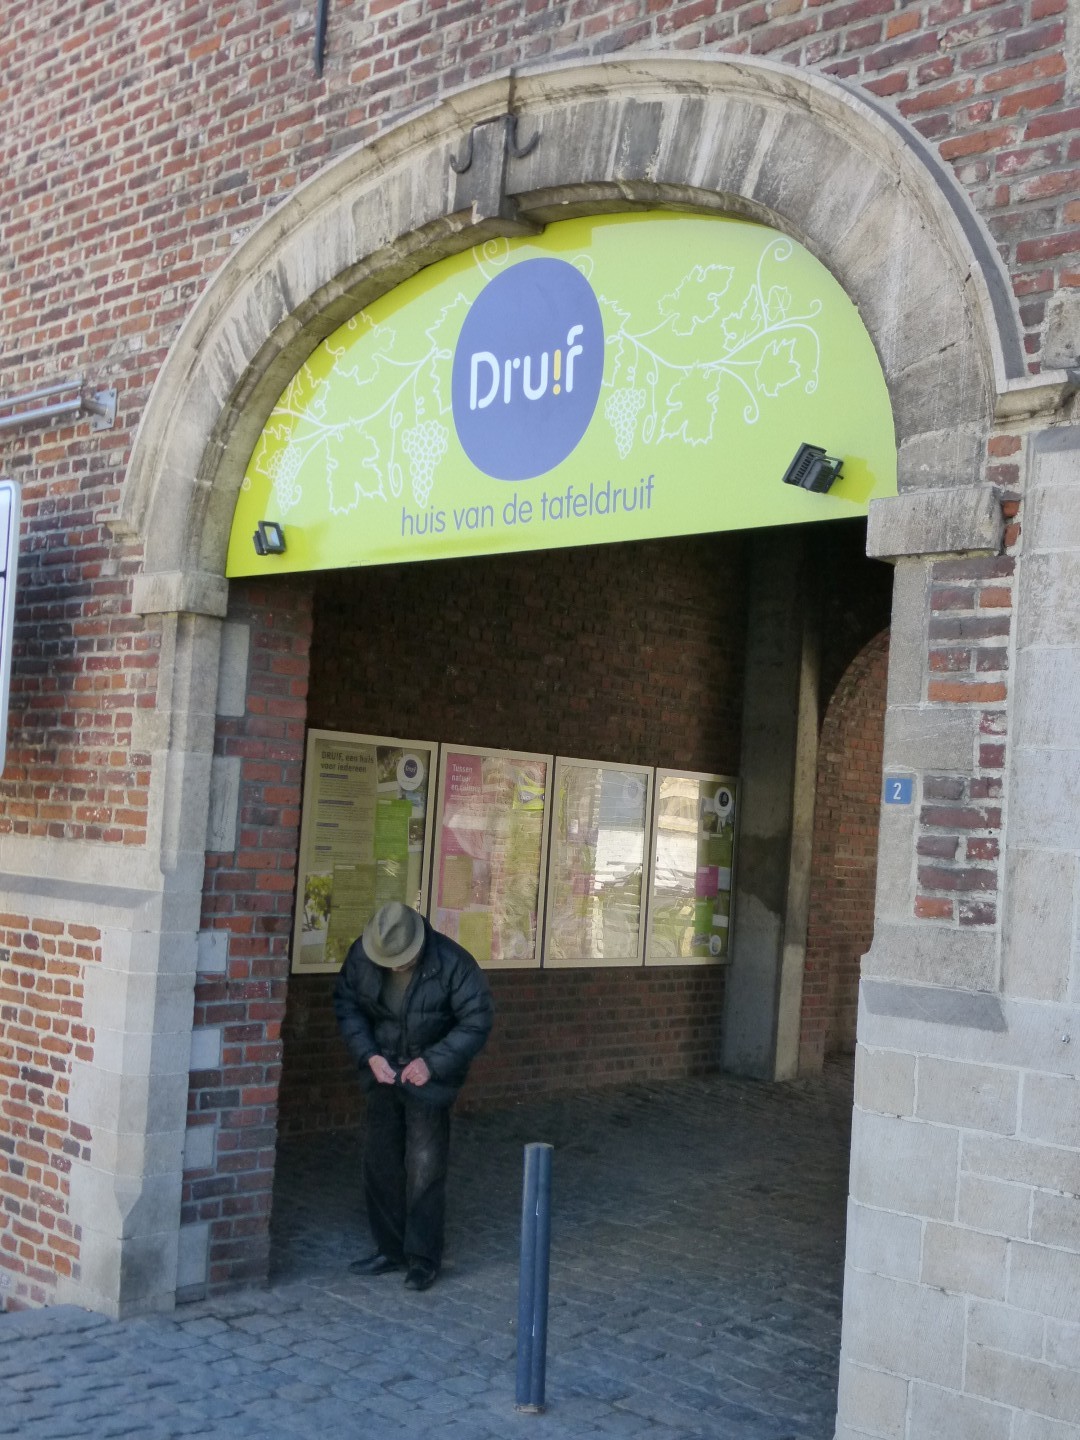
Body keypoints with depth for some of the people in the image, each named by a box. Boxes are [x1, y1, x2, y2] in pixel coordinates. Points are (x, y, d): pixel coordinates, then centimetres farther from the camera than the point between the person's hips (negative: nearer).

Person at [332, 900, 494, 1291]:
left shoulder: (452, 963, -23)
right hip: (383, 1071, 4)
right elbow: (346, 1005, 1)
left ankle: (423, 1259, 8)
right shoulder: (361, 955, -12)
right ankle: (390, 1249, 24)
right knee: (379, 1163, 10)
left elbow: (477, 1021, -16)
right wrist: (369, 1055, -11)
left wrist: (433, 1062, -22)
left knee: (425, 1167, -5)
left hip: (429, 1078, -4)